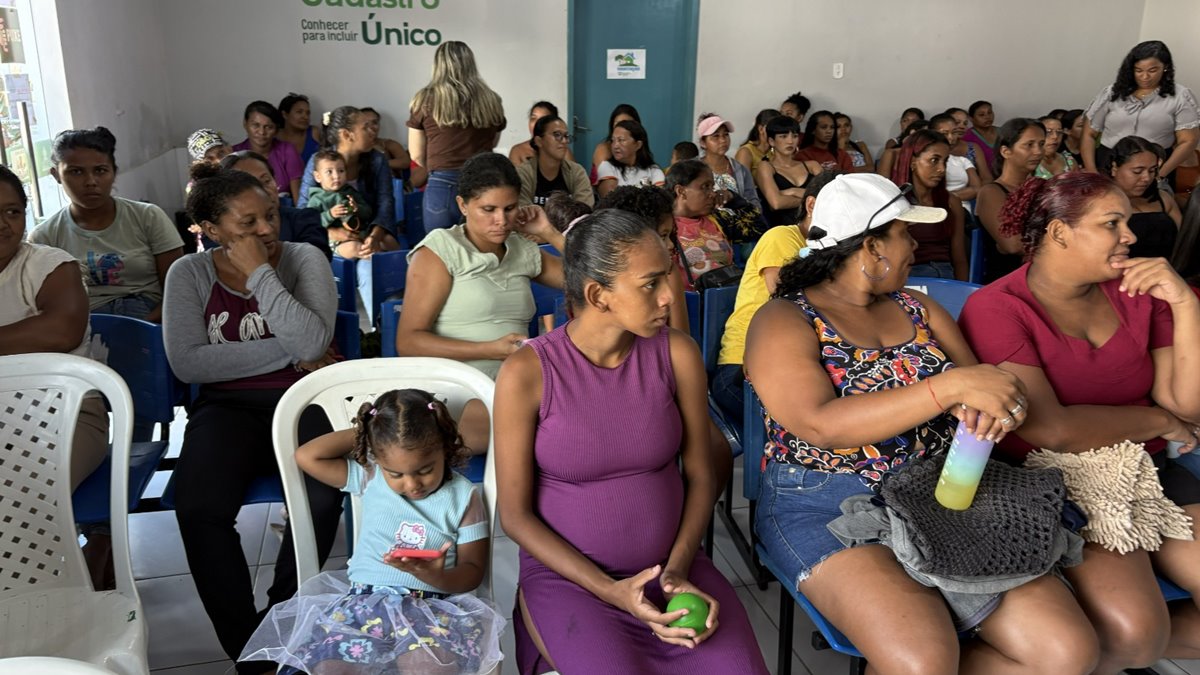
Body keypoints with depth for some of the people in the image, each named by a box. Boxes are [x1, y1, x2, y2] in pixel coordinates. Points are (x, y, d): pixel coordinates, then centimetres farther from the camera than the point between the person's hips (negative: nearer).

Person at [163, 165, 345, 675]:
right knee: (198, 508, -28)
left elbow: (313, 341, -15)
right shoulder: (190, 273, 6)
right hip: (227, 408, 1)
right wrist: (289, 353, -11)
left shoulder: (304, 259, 2)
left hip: (303, 402, -1)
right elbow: (187, 362, -8)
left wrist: (260, 273, -13)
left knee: (321, 499, -31)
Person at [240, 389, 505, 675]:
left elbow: (473, 571, 3)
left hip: (435, 606, -2)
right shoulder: (369, 478, 8)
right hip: (365, 600, 2)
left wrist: (438, 578, -18)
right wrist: (360, 433, 4)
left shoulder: (464, 496, 2)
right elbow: (306, 457, 4)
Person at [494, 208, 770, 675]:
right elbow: (515, 513, -8)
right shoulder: (527, 373, -14)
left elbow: (701, 476, 3)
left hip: (672, 567, 2)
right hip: (565, 578, -2)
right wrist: (609, 589, -15)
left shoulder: (677, 354, -5)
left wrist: (678, 568, -11)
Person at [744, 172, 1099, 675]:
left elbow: (981, 387, 11)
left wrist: (986, 405, -15)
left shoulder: (919, 308, 15)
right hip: (825, 505, -6)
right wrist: (951, 386, -25)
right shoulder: (783, 322, -5)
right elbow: (820, 425, -19)